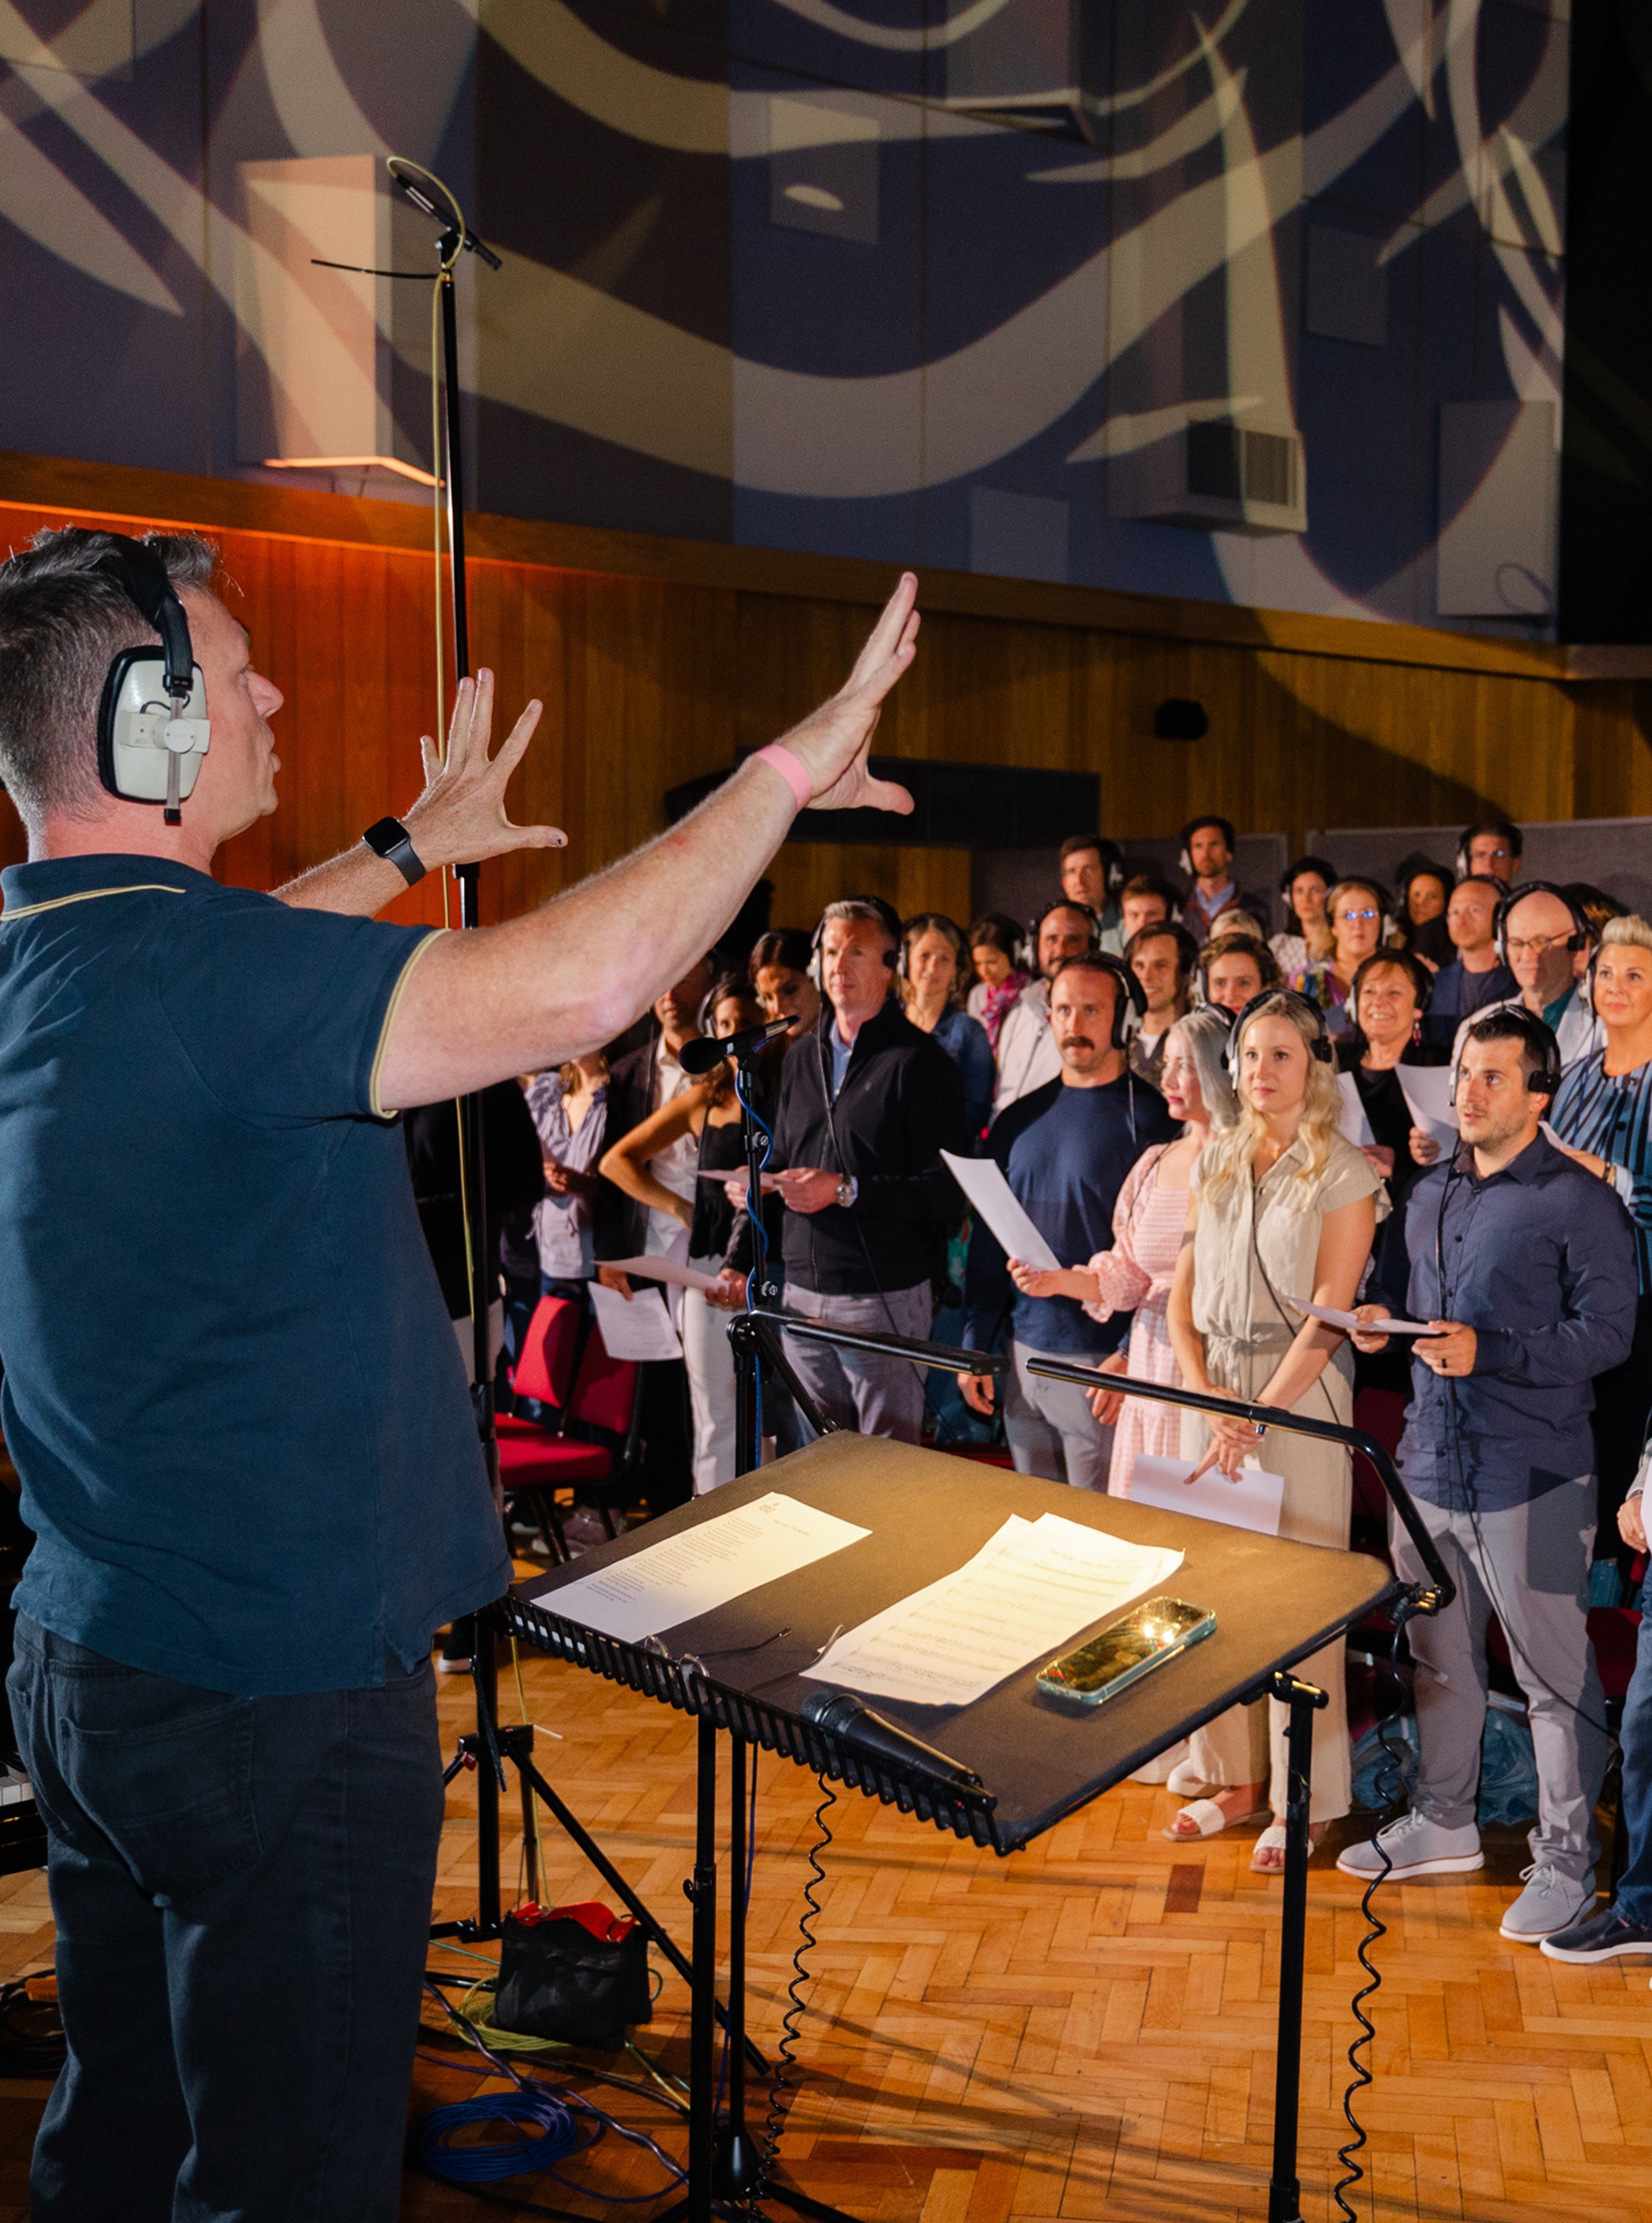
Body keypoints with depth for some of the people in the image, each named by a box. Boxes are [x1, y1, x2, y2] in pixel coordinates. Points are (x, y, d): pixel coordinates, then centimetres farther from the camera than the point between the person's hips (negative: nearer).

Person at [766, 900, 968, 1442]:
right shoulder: (802, 1059, 15)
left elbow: (947, 1190, -14)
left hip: (885, 1300, -6)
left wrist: (846, 1190, -17)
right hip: (802, 1294, 6)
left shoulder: (919, 1061, -7)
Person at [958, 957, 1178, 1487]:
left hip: (1103, 1362, -5)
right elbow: (987, 1240, 15)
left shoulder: (1149, 1119, -7)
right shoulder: (1020, 1119, 11)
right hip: (1024, 1358, 6)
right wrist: (975, 1347, 10)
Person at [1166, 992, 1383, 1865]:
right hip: (1212, 1389, 5)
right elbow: (1183, 1292, 8)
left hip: (1301, 1394, -5)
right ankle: (1234, 1775, 24)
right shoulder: (1215, 1162, 9)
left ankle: (1306, 1798, 13)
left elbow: (1328, 1317, -11)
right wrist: (1206, 1399, -5)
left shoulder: (1343, 1176, -6)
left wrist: (1258, 1417, -15)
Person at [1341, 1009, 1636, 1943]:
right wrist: (1387, 1323, 3)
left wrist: (1488, 1352, -22)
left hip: (1532, 1477, -7)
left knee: (1555, 1672, 3)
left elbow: (1608, 1332, -14)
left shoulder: (1580, 1201, -9)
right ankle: (1444, 1825, 33)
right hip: (1431, 1461, 7)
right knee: (1438, 1655, 17)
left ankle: (1566, 1860, 17)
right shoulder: (1432, 1194, 14)